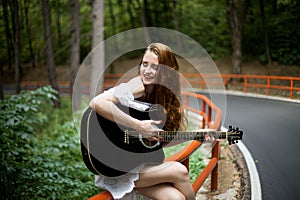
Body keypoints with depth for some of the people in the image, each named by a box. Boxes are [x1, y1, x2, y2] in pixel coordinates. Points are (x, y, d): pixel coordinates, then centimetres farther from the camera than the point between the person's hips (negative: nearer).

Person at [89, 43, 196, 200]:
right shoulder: (136, 88, -16)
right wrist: (139, 126, -28)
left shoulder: (164, 94, 7)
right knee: (179, 171, -18)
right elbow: (96, 103, -34)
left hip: (142, 161, 6)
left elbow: (160, 141, 11)